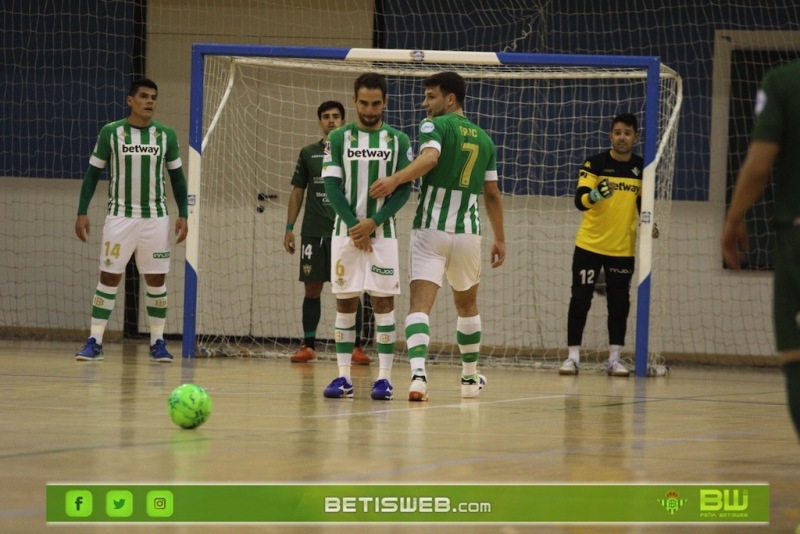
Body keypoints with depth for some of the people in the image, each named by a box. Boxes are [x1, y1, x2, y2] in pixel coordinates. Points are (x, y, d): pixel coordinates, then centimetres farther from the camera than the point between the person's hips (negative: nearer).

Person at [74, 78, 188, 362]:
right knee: (109, 277, -4)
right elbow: (93, 173, 3)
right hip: (119, 216, -2)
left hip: (156, 218, 2)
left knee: (156, 280, 3)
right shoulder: (110, 133, -2)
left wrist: (183, 214, 3)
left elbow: (177, 177, 11)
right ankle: (94, 341, -1)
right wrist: (82, 213, -3)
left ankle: (158, 342, 12)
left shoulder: (166, 135, 3)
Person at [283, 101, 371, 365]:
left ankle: (356, 346, 1)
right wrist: (289, 228, 7)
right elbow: (297, 192, 13)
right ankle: (308, 346, 9)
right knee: (312, 288, 4)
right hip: (313, 232, 2)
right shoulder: (309, 153, 10)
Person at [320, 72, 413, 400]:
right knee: (345, 302, 2)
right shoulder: (338, 138, 5)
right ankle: (343, 376, 4)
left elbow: (404, 190, -1)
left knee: (383, 301, -3)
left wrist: (373, 223, -12)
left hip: (383, 232, -1)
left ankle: (384, 377, -2)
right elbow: (332, 186, -1)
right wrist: (354, 226, -11)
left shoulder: (398, 141, 4)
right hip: (345, 232, 1)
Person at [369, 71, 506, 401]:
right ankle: (470, 377, 34)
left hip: (431, 229, -5)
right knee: (467, 304, 24)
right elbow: (493, 194, 17)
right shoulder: (484, 139, 14)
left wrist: (395, 179, -39)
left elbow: (429, 157, -26)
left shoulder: (434, 126, -3)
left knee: (420, 303, -11)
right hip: (468, 232, 5)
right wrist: (500, 238, 23)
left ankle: (418, 371, -33)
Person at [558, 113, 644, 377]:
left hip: (623, 249, 3)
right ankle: (573, 356, 4)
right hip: (590, 244, -3)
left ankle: (614, 358, 12)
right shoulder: (595, 164, -8)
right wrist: (595, 195, -39)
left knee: (619, 304, 4)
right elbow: (580, 200, -17)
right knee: (580, 300, -2)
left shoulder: (642, 168, 2)